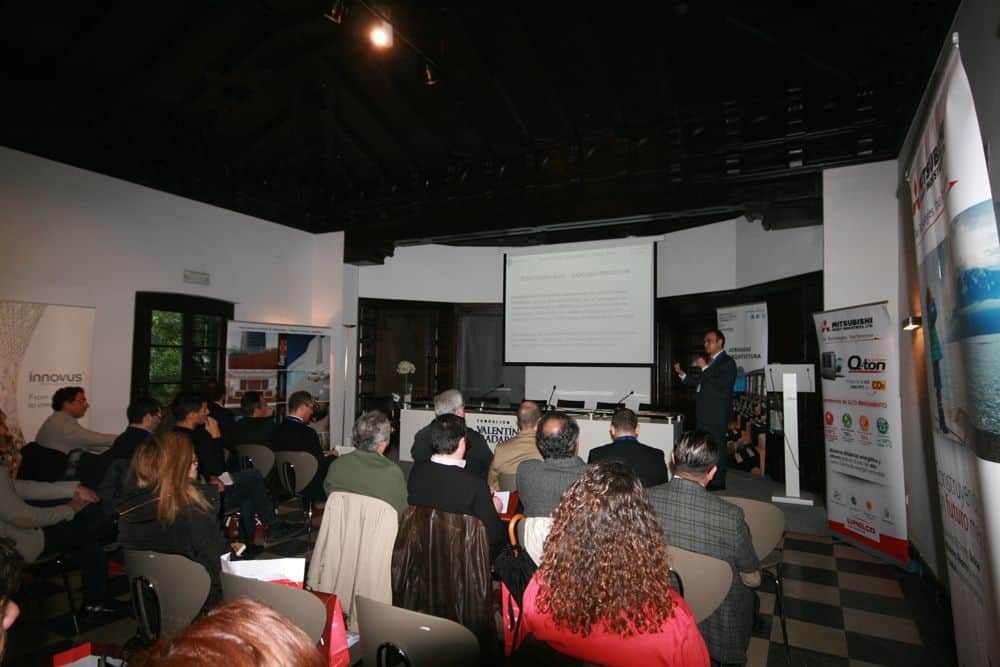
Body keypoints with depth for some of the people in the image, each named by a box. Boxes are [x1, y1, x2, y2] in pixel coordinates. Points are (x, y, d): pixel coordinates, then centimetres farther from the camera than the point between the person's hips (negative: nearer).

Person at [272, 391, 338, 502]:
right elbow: (321, 467, -17)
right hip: (307, 488, -8)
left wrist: (322, 454, 11)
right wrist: (333, 456, 3)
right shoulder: (308, 433, -23)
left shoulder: (277, 430, -2)